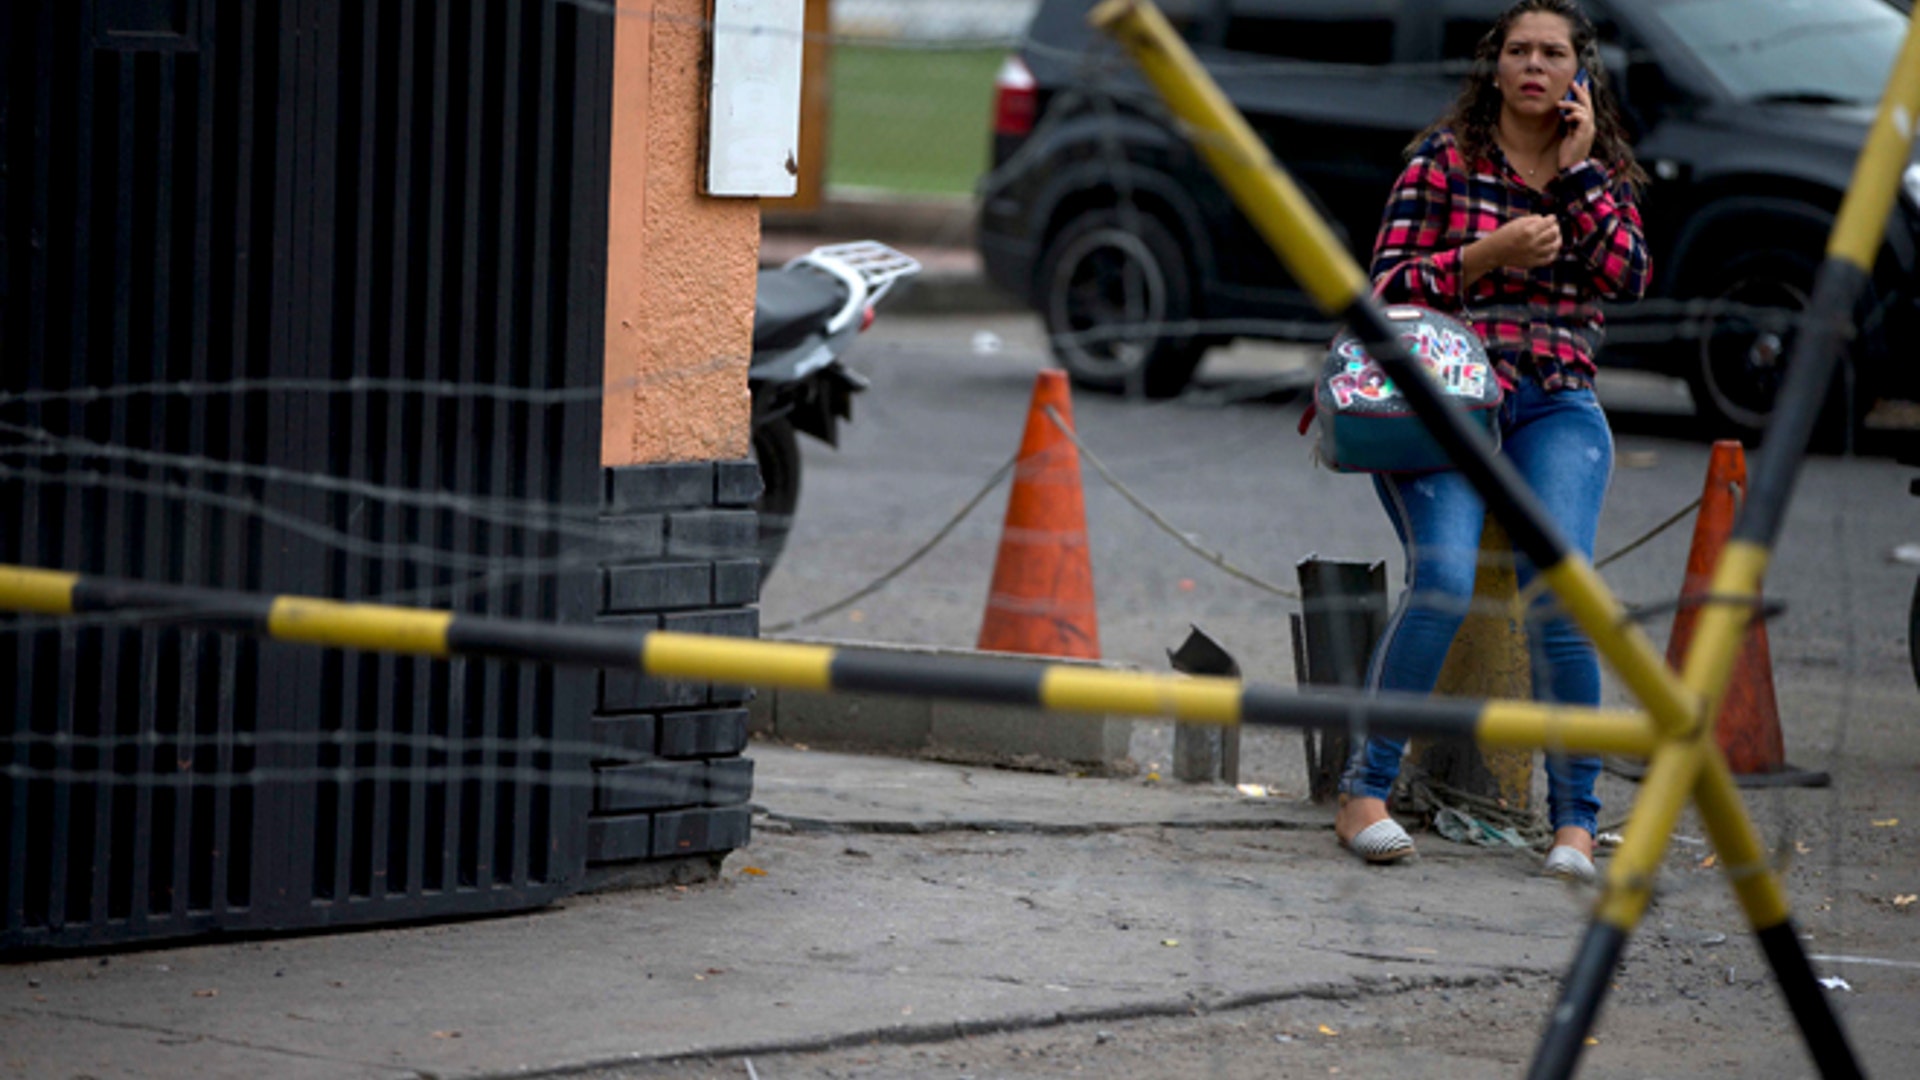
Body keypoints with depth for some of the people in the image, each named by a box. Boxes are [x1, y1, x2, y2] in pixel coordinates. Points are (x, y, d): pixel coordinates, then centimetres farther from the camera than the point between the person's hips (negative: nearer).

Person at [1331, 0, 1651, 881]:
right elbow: (1389, 283, 0)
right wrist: (1493, 253, -12)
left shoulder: (1604, 172, 15)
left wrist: (1579, 168, -4)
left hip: (1556, 403, 2)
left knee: (1559, 596, -20)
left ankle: (1574, 822, -10)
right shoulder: (1444, 157, 7)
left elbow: (1628, 278, -2)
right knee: (1444, 582, -26)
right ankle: (1364, 795, -16)